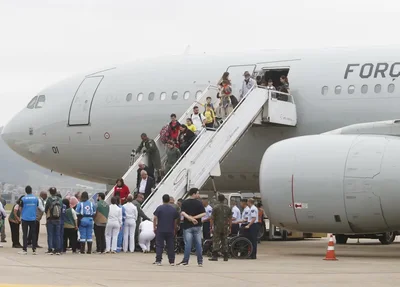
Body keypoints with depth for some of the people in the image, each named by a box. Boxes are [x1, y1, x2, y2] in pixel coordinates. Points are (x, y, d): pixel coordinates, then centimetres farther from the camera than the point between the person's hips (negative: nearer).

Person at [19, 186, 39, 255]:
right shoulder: (36, 198, 1)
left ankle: (24, 250, 0)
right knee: (33, 234, 7)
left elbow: (20, 208, -1)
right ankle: (34, 250, 6)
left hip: (25, 218, -2)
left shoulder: (23, 199, -8)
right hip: (33, 218, 2)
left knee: (25, 234, 3)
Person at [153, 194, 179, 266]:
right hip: (170, 230, 3)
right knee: (170, 246, 8)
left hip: (160, 230, -2)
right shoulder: (173, 209, 4)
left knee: (159, 246, 1)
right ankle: (172, 261, 9)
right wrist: (174, 229, 21)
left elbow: (155, 218, -6)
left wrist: (154, 227, 3)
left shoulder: (159, 208, -5)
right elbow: (175, 221, 10)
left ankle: (158, 260, -4)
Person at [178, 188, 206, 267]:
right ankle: (200, 262, 5)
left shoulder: (184, 203, 1)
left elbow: (183, 213, -12)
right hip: (197, 226, 0)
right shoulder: (199, 203, -1)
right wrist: (194, 218, -9)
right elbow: (203, 213, -9)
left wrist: (190, 218, -14)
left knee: (188, 244, -1)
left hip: (187, 226, 0)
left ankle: (185, 261, -6)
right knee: (198, 244, 4)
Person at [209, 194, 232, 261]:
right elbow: (230, 218, 7)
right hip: (225, 227, 3)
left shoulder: (215, 207, -6)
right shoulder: (228, 208, 5)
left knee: (216, 242, -2)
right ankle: (225, 257, 9)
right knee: (225, 242, 8)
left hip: (217, 227, -3)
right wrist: (230, 227, 12)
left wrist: (211, 226, -3)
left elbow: (212, 218, -8)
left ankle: (215, 256, -9)